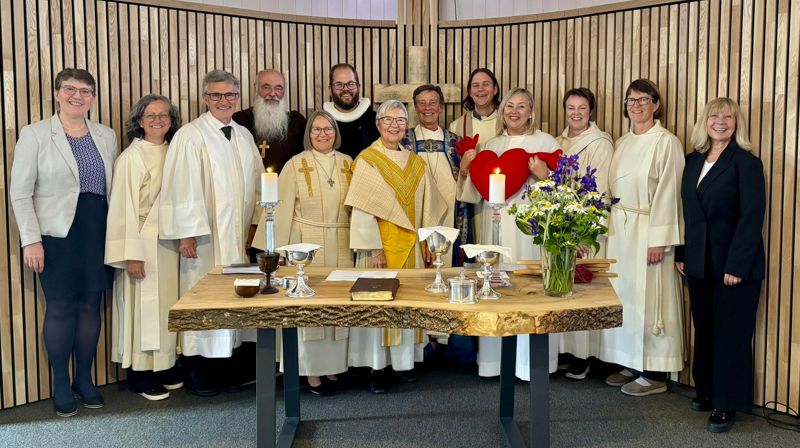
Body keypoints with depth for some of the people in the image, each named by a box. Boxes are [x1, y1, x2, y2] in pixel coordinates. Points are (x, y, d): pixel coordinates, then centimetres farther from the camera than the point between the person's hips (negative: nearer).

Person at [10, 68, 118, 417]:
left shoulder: (107, 136, 10)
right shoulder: (35, 135, -1)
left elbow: (116, 188, 10)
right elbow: (20, 193, -3)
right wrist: (31, 240, -10)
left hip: (98, 232, 3)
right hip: (57, 233, -3)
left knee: (91, 304, 7)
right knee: (61, 308, 1)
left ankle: (84, 380, 22)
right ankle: (61, 386, 16)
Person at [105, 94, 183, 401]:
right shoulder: (131, 158, -9)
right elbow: (125, 207, -12)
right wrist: (132, 255, -16)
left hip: (169, 241, 6)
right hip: (143, 243, -6)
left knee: (166, 303, 11)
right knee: (143, 305, 0)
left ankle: (164, 366, 22)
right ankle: (140, 374, 10)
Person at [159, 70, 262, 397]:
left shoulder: (244, 136, 12)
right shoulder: (190, 136, -8)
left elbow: (256, 182, 16)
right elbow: (184, 185, -13)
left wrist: (253, 225, 11)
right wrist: (187, 232, -16)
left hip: (238, 234, 6)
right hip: (205, 235, -6)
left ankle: (225, 363, 22)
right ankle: (198, 372, 12)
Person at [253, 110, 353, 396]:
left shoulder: (348, 163, 7)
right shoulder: (296, 165, -3)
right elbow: (283, 208, -4)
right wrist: (278, 249, -7)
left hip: (342, 244, 3)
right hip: (307, 243, -3)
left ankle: (334, 366, 19)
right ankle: (312, 372, 12)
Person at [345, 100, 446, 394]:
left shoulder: (416, 164, 11)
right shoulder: (367, 160, -4)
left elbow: (427, 208, 12)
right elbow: (362, 209, -10)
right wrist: (374, 248, -16)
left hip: (410, 247, 5)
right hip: (380, 245, -5)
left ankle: (404, 359, 20)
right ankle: (376, 366, 7)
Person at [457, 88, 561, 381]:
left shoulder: (545, 142, 4)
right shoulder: (491, 145, 16)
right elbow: (477, 193, 16)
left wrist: (544, 176, -19)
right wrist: (466, 172, 0)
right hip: (495, 227, 4)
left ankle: (530, 360, 5)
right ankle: (496, 357, 12)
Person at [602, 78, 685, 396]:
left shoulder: (666, 143, -7)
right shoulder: (622, 143, 14)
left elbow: (668, 193, -12)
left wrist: (659, 239, -16)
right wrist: (611, 225, 9)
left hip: (647, 229, -7)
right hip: (619, 228, 7)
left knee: (648, 297, -3)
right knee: (621, 294, 9)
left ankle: (655, 374, 8)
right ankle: (630, 364, 21)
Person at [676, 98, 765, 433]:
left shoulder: (746, 163, -8)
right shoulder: (692, 160, 10)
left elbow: (752, 217, -14)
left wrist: (737, 265, -19)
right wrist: (681, 254, 5)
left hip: (733, 264, -6)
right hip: (699, 263, 6)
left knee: (731, 334, 2)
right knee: (704, 330, 14)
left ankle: (727, 404, 12)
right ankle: (706, 391, 28)